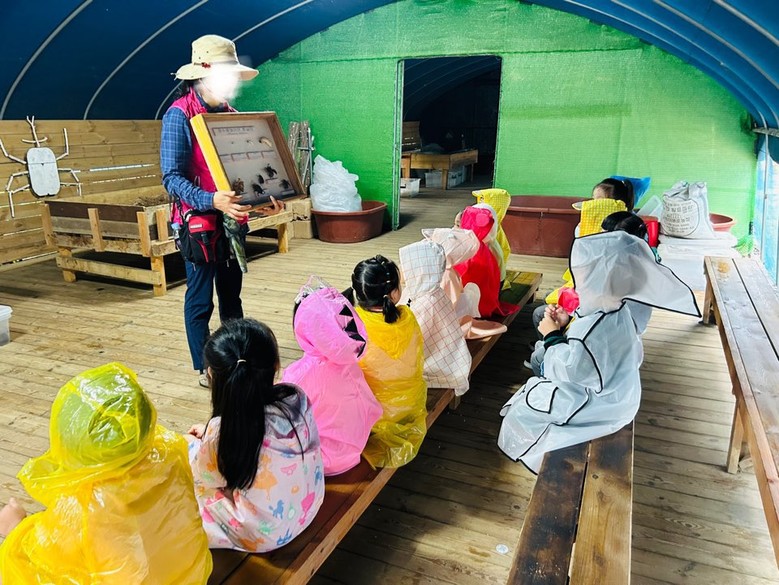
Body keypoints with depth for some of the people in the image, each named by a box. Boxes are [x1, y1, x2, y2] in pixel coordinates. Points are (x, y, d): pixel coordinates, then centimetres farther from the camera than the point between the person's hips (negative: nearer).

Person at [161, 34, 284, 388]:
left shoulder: (230, 114, 9)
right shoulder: (179, 115, -12)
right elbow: (172, 178, -19)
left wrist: (264, 199, -6)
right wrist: (211, 200, -36)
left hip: (233, 220, 7)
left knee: (231, 295, 17)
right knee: (200, 299, 6)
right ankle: (204, 369, 21)